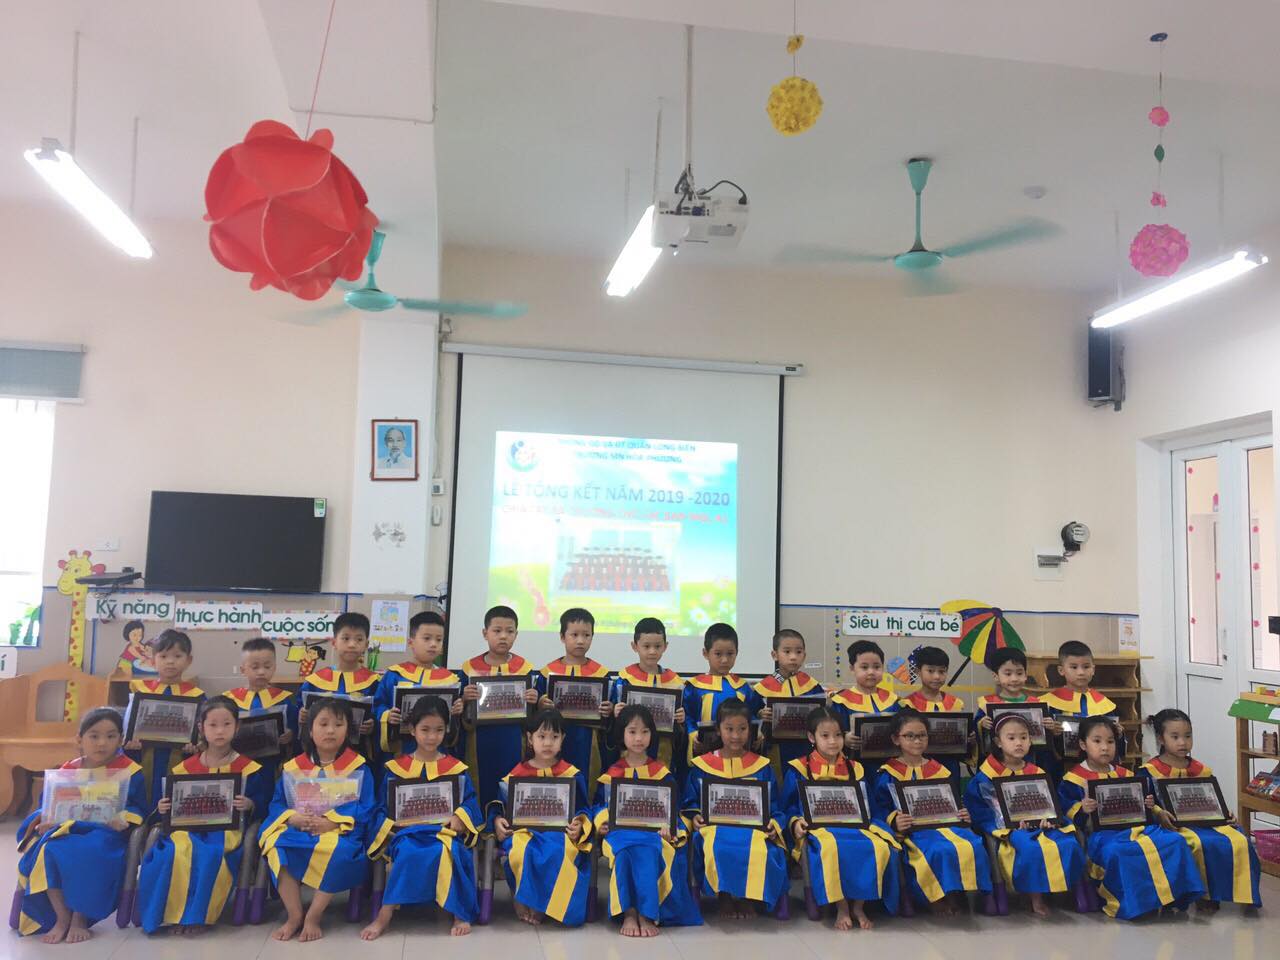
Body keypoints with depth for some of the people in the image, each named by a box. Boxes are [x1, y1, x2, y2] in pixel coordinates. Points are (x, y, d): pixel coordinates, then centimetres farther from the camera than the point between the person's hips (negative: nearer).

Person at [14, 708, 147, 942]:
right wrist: (47, 819, -8)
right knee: (46, 850, -28)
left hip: (106, 832, -4)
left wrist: (124, 820, -22)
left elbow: (138, 810, -1)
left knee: (90, 853, -37)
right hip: (69, 828, 4)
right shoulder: (68, 771, 11)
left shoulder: (129, 771, 0)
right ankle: (62, 917, -14)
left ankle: (80, 918, -15)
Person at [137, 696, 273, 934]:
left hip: (227, 829, -3)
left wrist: (250, 805, -18)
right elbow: (172, 804, 19)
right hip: (189, 827, 3)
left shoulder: (249, 769, 5)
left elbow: (263, 804, 2)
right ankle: (172, 912, -15)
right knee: (175, 850, -33)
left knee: (212, 854, -36)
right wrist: (163, 809, -2)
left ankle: (197, 914, -16)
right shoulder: (185, 768, 13)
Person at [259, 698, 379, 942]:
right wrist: (293, 818, -16)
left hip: (340, 831, -3)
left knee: (340, 851, -38)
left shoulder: (358, 767, 2)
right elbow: (277, 803, 8)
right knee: (276, 845, -30)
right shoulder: (293, 768, 11)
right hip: (298, 828, 3)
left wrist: (334, 822, -20)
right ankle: (294, 915, -16)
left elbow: (366, 808, -5)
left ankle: (313, 916, -18)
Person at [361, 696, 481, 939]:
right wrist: (394, 823, -11)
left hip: (444, 829, 0)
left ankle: (459, 912, -22)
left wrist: (459, 818, -16)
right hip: (407, 830, 0)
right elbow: (384, 807, 10)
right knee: (407, 852, -35)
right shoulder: (396, 768, 12)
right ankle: (385, 914, -26)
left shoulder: (456, 768, 11)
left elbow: (470, 801, 6)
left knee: (446, 851, -35)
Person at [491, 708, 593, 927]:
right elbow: (499, 803, 13)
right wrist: (497, 820, -9)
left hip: (560, 830, 0)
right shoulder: (517, 773, 10)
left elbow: (583, 809, 9)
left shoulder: (572, 775, 9)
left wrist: (579, 825, -13)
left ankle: (539, 905, -14)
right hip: (524, 829, 1)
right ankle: (521, 900, -9)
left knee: (557, 853, -37)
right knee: (519, 851, -36)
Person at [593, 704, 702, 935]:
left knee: (650, 851, -38)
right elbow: (601, 803, 10)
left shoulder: (660, 771, 14)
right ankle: (628, 913, -36)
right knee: (627, 851, -39)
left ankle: (646, 914, -35)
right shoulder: (612, 772, 15)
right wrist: (602, 822, -13)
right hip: (620, 829, 0)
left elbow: (671, 804, 7)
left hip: (653, 829, 0)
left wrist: (668, 826, -15)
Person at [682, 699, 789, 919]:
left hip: (754, 828, 0)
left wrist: (773, 827, -8)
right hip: (715, 825, 0)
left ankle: (748, 899, -9)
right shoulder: (702, 765, 13)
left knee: (759, 849, -35)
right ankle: (724, 897, -11)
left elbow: (774, 808, 12)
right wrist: (695, 817, -9)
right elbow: (690, 803, 13)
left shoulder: (762, 766, 14)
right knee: (716, 847, -36)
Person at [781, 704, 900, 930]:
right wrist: (796, 823, -15)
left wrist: (865, 821, -3)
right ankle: (842, 907, -19)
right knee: (830, 847, -41)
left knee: (880, 847, -30)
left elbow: (865, 807, 18)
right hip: (818, 828, -3)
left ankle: (859, 905, -10)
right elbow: (789, 807, 6)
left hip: (852, 826, 4)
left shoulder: (854, 769, 17)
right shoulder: (799, 769, 7)